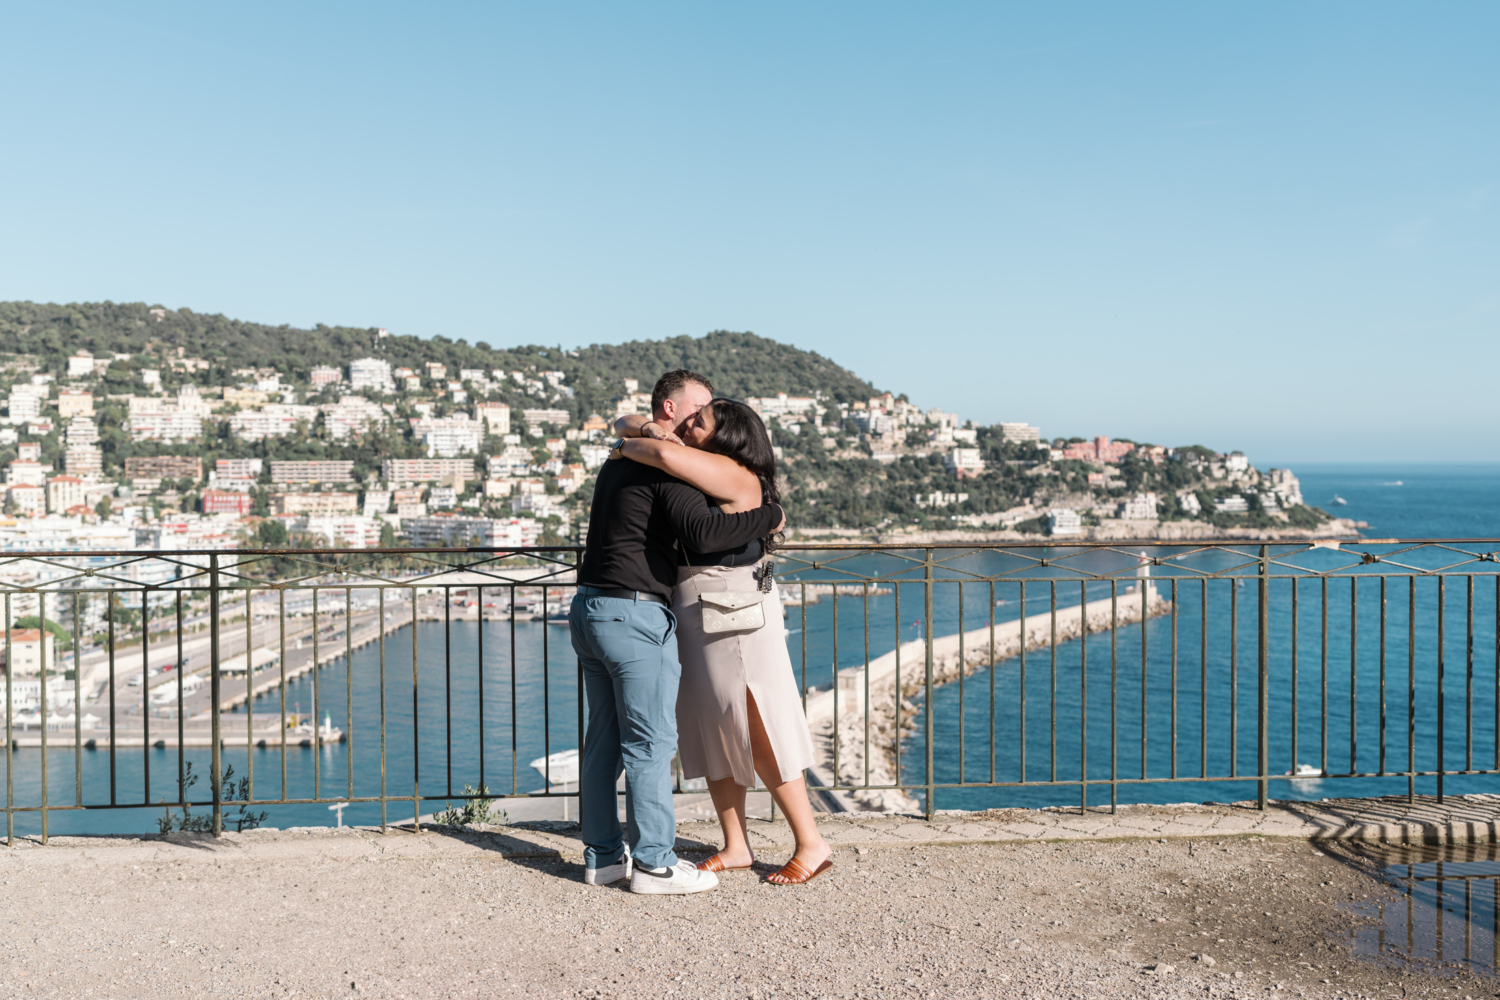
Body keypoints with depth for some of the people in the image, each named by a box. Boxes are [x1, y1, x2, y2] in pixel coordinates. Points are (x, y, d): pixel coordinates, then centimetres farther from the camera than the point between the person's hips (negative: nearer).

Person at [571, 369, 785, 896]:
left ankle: (603, 856, 18)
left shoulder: (619, 461, 19)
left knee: (604, 738, 12)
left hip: (590, 609, 10)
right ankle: (654, 863, 2)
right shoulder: (668, 466, -11)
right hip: (636, 615, -10)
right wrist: (768, 516, -13)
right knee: (651, 741, -3)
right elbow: (703, 532, -25)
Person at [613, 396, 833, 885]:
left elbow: (667, 455, -35)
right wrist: (644, 430, -10)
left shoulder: (734, 474, -19)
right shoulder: (692, 467, 7)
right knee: (712, 732, 12)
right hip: (692, 611, 9)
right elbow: (624, 425, 13)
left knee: (758, 735, -4)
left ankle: (812, 844, 8)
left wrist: (630, 448, -15)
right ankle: (736, 846, 22)